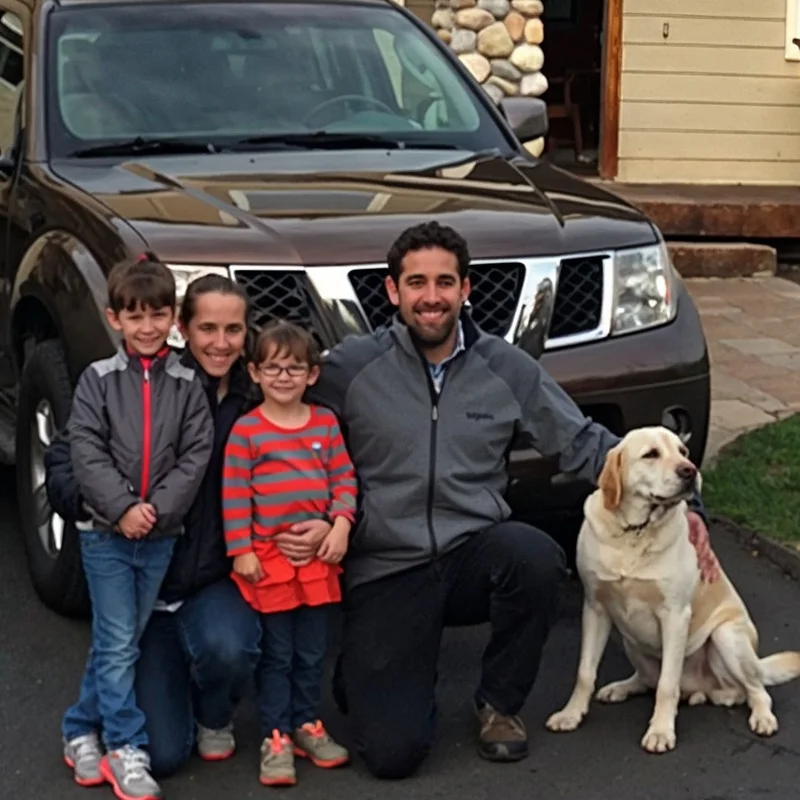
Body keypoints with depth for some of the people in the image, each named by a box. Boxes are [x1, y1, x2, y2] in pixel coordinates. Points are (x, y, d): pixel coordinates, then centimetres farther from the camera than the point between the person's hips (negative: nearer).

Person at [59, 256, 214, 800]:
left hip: (161, 537, 2)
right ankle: (126, 750, 1)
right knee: (118, 643, -5)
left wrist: (158, 508, -15)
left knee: (123, 641, 11)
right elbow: (86, 449, -8)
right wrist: (123, 507, -18)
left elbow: (196, 454, -3)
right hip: (106, 532, -2)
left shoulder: (187, 385, 2)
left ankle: (82, 731, 26)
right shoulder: (98, 379, -2)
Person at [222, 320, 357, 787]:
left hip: (319, 555, 4)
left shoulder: (326, 423, 5)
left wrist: (341, 523, -7)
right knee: (277, 654, 2)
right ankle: (276, 737, 9)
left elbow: (344, 478, 7)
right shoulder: (246, 430, -6)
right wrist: (241, 551, -10)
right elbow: (234, 496, -7)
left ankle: (307, 725, 26)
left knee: (312, 652, 12)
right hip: (269, 558, -4)